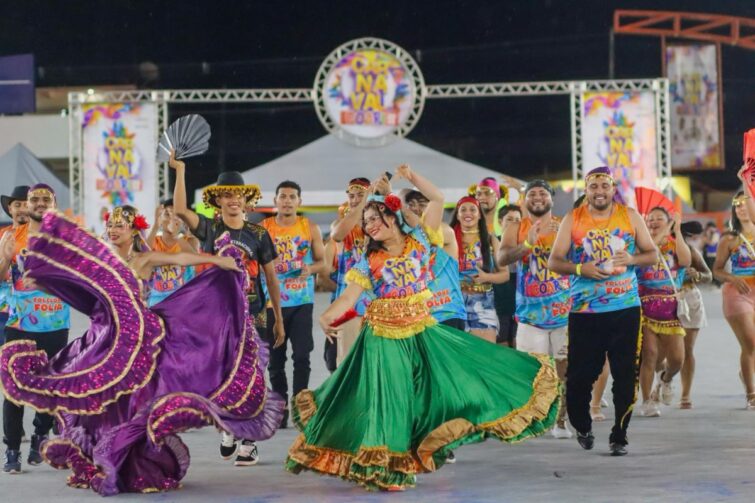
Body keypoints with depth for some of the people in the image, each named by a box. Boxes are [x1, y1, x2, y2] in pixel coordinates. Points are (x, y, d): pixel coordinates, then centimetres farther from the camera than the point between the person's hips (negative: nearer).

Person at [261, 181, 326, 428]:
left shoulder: (310, 228, 4)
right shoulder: (263, 228, 3)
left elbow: (322, 261, 8)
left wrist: (310, 269, -12)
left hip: (302, 301, 0)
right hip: (272, 301, 0)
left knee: (301, 356, -7)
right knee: (275, 358, 5)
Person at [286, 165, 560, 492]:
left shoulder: (419, 240, 2)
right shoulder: (368, 262, 1)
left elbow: (437, 199, -3)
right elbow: (349, 297, -10)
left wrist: (411, 176, -8)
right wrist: (327, 316, -28)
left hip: (421, 332, 1)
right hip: (385, 337, -1)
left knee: (447, 385, -4)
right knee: (387, 402, 0)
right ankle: (385, 466, 10)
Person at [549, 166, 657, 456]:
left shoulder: (630, 216, 6)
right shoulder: (572, 219, 3)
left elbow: (652, 254, 10)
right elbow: (554, 261, 3)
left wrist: (630, 260, -10)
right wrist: (580, 269, -16)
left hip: (625, 309, 1)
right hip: (584, 311, -1)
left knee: (625, 375, -1)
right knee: (580, 375, 0)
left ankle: (619, 436, 11)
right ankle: (582, 427, 25)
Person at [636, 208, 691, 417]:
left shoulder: (675, 244, 10)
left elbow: (686, 260, -12)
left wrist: (677, 231, -10)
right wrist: (661, 234, -15)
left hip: (670, 311, 2)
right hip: (645, 309, -2)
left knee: (677, 358, -2)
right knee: (649, 354, -11)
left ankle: (665, 379, 33)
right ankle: (647, 402, -1)